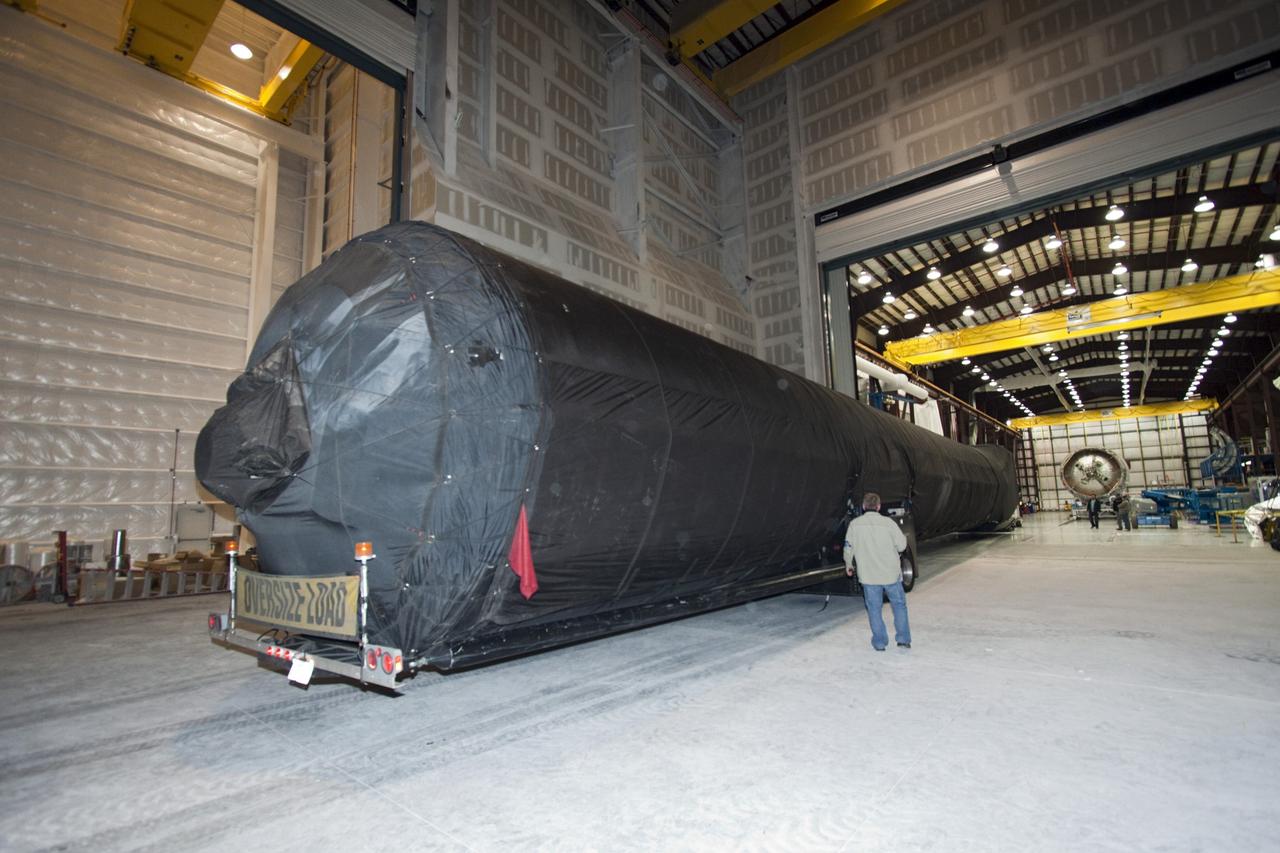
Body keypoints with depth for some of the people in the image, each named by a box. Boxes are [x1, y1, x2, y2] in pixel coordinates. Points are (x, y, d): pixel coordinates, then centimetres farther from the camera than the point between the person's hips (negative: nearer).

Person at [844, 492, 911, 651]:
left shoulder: (855, 524, -6)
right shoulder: (888, 522, -9)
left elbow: (849, 548, -1)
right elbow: (902, 545, -4)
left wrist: (848, 564, 17)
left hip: (869, 575, 0)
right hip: (891, 573, 0)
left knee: (874, 609, 11)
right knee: (899, 604, 19)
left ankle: (879, 642, 16)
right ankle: (903, 639, 22)